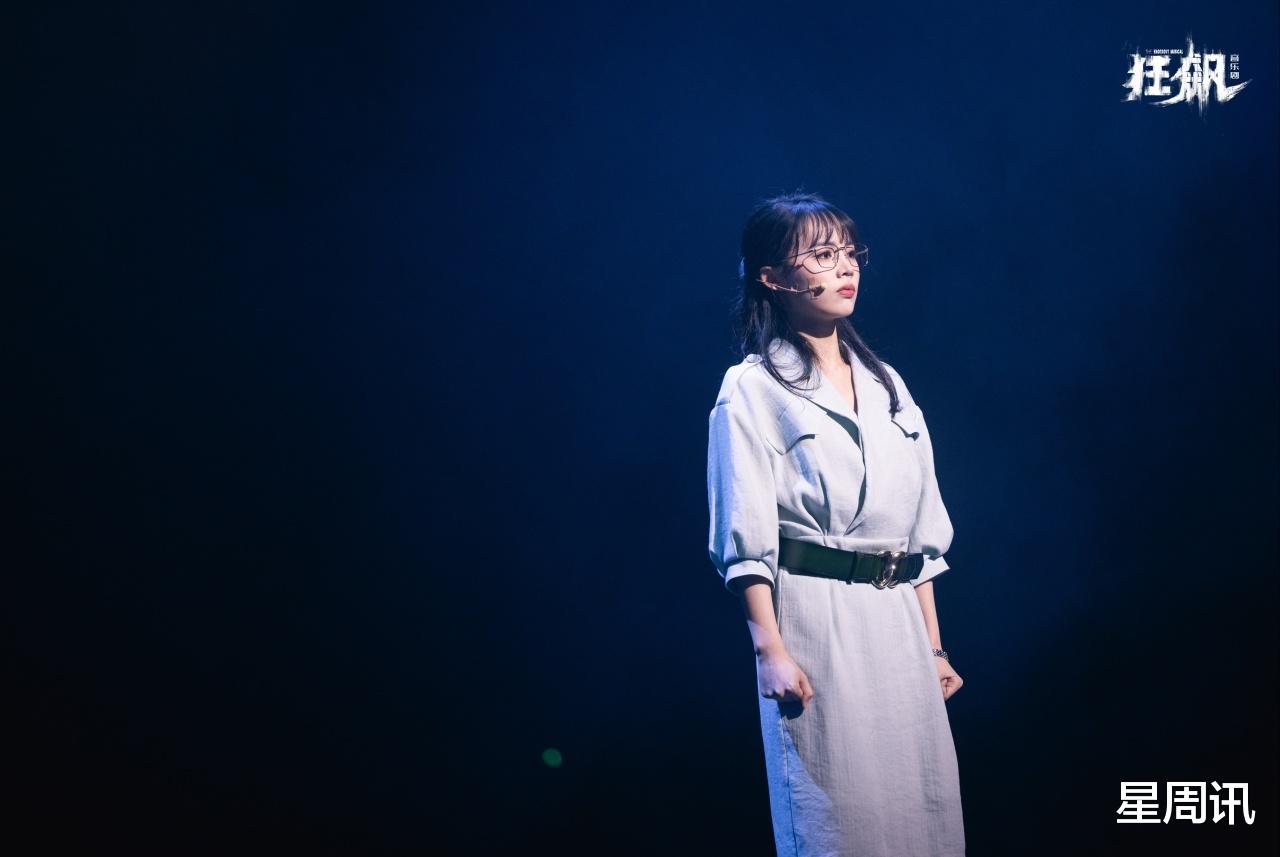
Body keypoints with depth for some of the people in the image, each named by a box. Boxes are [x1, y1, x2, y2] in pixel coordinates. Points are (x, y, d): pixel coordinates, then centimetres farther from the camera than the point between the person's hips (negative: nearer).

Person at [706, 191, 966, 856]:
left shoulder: (886, 383, 14)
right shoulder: (752, 389, -4)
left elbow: (921, 530, 15)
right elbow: (746, 537, -11)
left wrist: (933, 644, 13)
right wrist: (769, 649, -18)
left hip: (898, 621, 6)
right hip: (816, 623, -6)